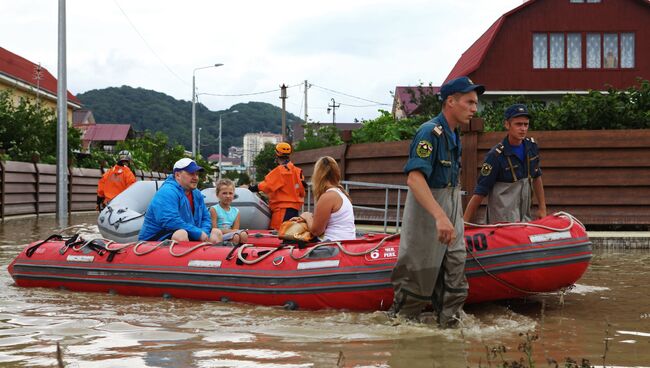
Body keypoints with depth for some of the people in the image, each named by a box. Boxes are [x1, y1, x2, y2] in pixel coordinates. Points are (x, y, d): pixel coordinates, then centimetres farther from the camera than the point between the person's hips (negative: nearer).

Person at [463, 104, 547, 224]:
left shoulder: (531, 146, 2)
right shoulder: (496, 155, -17)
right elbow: (480, 193, -17)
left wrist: (542, 208, 16)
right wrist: (464, 224, -20)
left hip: (525, 217, 6)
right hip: (502, 219, -6)